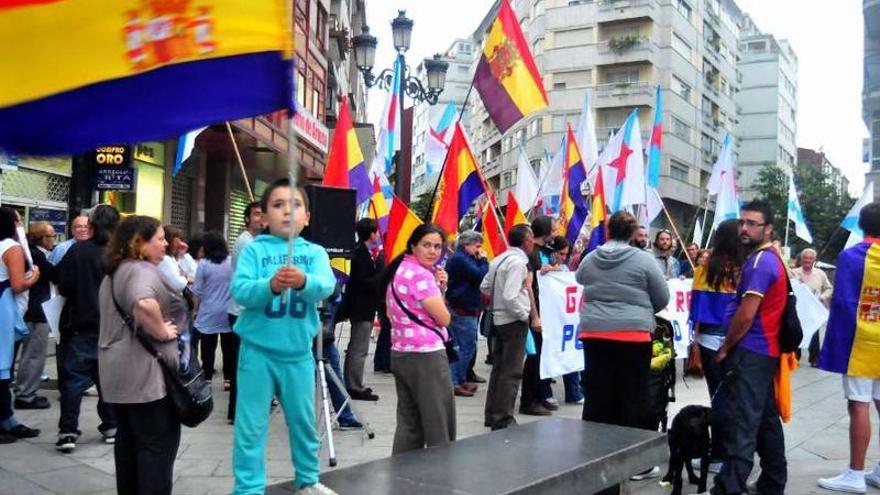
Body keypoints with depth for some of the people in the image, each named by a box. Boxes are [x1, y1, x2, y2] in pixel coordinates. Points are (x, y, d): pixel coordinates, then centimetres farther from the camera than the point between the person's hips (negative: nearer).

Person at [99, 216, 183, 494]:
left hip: (118, 370, 10)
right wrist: (162, 332, -23)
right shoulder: (142, 270, -16)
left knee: (129, 438, 17)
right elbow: (144, 305, -37)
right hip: (145, 371, -10)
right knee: (158, 441, -2)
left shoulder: (114, 273, 17)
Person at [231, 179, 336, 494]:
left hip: (298, 353, 2)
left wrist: (303, 281, -39)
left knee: (303, 421, 17)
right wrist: (270, 285, -35)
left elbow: (326, 286, -17)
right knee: (251, 426, 3)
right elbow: (239, 290, -16)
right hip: (257, 352, -2)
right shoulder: (254, 250, -3)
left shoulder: (315, 252, 1)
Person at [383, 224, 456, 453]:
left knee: (408, 423, 13)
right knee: (439, 426, -1)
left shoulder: (399, 269, 13)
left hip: (400, 354, 9)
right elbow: (444, 318, -15)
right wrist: (438, 290, 3)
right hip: (426, 356, -9)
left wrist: (439, 287, 2)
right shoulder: (420, 274, -16)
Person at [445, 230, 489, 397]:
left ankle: (457, 381, 20)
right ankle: (457, 382, -1)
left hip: (457, 309, 11)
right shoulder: (461, 259, -16)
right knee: (467, 346, -6)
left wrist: (479, 261, 2)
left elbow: (475, 276, 15)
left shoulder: (458, 257, 17)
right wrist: (483, 260, -9)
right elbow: (481, 276, -23)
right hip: (463, 310, -11)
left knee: (460, 346, 14)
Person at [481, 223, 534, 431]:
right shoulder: (518, 262, -18)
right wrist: (524, 314, -14)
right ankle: (503, 419, 2)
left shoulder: (499, 259, 9)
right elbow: (510, 297, -26)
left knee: (499, 367, 16)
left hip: (499, 318, 9)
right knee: (511, 372, -2)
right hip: (514, 321, -9)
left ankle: (492, 414, 25)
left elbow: (484, 287, 16)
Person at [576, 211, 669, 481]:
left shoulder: (589, 259, 5)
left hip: (594, 333, 3)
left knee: (597, 397, 9)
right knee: (633, 398, 5)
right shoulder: (643, 259, -5)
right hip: (633, 334, -3)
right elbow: (663, 298, 2)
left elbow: (580, 279, 26)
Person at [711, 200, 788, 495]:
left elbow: (745, 316, -20)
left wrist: (725, 348, -7)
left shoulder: (760, 261, -16)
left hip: (749, 352, -10)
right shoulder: (770, 258, 16)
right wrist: (731, 346, 18)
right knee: (766, 420, 16)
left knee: (740, 425, -12)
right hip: (765, 351, 10)